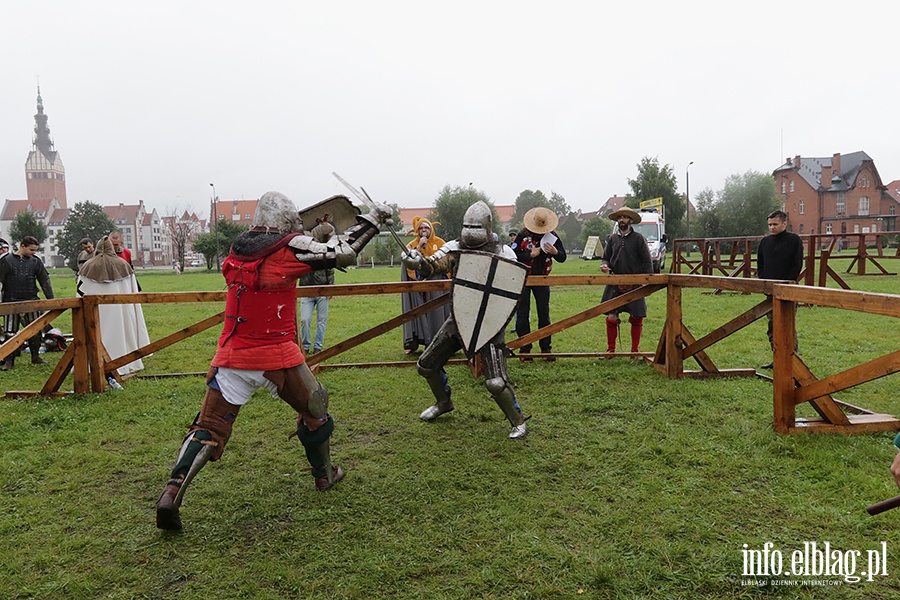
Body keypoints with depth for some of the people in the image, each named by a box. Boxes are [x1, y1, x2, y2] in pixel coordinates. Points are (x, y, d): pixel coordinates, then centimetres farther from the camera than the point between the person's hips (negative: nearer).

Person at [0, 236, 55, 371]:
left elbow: (45, 281, 8)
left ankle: (36, 357, 20)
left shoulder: (36, 261, 6)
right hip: (12, 303, -2)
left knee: (35, 332, 6)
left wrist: (51, 300, 5)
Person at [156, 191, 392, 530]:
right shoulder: (288, 247, -8)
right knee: (314, 409, 19)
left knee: (210, 427, 9)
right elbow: (342, 252, -7)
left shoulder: (237, 248, 9)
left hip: (231, 357, 4)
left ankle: (172, 491, -6)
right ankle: (324, 475, 33)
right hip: (275, 356, -4)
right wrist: (372, 219, 4)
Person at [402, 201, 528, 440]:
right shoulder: (455, 248, 2)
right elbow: (432, 265, -11)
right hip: (458, 318, 5)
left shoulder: (502, 253, -8)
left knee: (496, 382, -15)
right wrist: (416, 262, -33)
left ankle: (518, 421, 12)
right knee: (426, 365, 15)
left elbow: (515, 288, -7)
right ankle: (443, 402, 42)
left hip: (488, 322, -5)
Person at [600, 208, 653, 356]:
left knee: (636, 318, 3)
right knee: (612, 317, 0)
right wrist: (604, 265, -5)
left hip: (634, 284, -2)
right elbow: (606, 258, 18)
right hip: (615, 284, 2)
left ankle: (634, 351, 16)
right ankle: (610, 350, 11)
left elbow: (647, 262, 0)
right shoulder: (612, 238, 10)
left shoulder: (638, 238, 0)